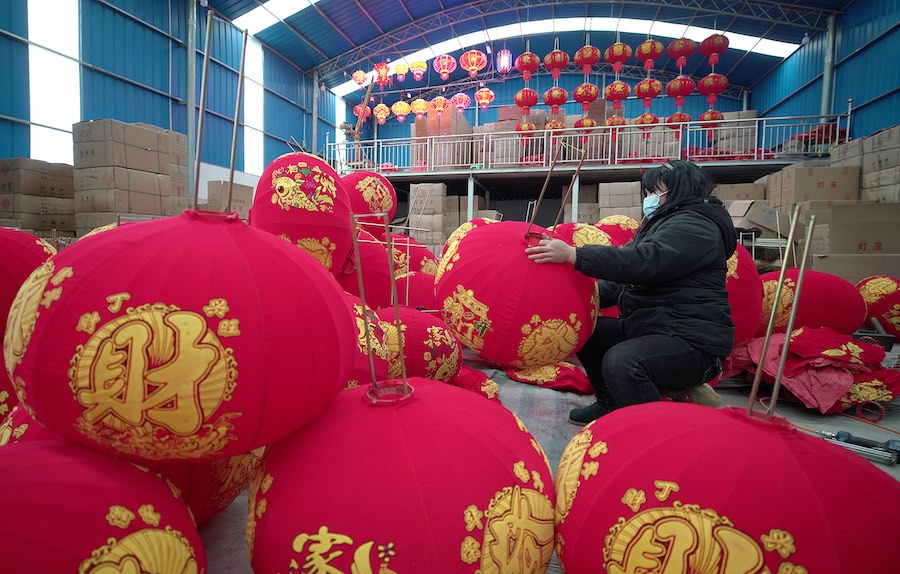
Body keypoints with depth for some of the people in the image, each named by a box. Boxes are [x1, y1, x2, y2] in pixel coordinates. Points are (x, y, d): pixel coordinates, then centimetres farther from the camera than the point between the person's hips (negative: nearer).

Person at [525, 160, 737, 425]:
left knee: (620, 362, -35)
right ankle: (610, 404, 19)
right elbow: (625, 282, 16)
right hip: (649, 327, 10)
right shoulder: (661, 225, 21)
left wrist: (573, 254, -31)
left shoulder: (695, 225, -11)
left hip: (692, 340, -10)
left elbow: (646, 261, -29)